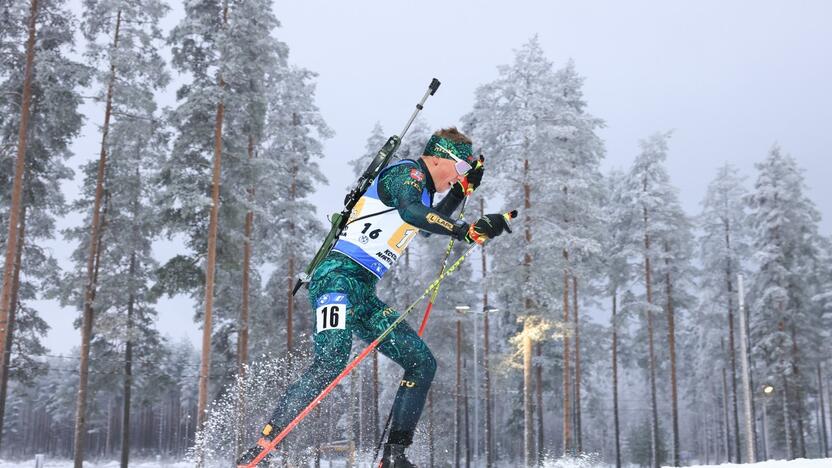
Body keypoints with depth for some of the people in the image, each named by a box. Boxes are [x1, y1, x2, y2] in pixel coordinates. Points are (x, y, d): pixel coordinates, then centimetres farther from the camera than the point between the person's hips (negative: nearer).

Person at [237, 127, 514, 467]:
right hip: (339, 277, -10)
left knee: (423, 363, 5)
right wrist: (465, 231, -28)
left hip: (363, 296, 10)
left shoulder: (420, 188, 24)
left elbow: (431, 222, 45)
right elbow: (410, 211, -26)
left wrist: (464, 188, 37)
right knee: (331, 362, -28)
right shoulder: (407, 171, -4)